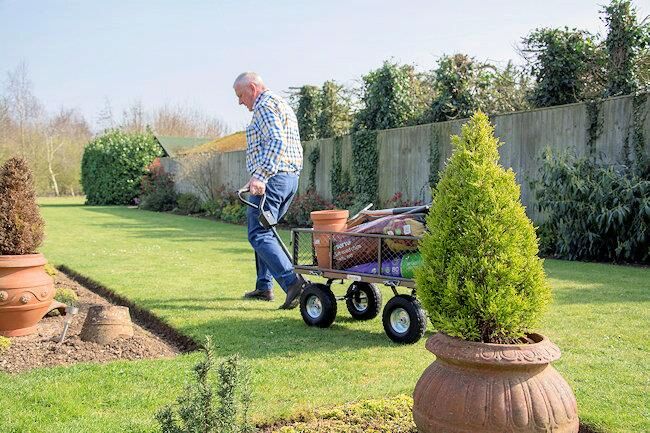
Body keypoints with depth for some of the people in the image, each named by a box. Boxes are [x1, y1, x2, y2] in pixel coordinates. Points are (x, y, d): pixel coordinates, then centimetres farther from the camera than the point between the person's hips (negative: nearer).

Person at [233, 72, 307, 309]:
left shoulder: (265, 106, -7)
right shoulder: (283, 105, 25)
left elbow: (276, 141, -24)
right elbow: (295, 148, 26)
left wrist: (260, 175, -30)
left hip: (272, 179, -10)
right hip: (291, 177, 10)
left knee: (259, 234, -12)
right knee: (263, 231, 17)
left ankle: (292, 281, -24)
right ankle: (264, 287, 19)